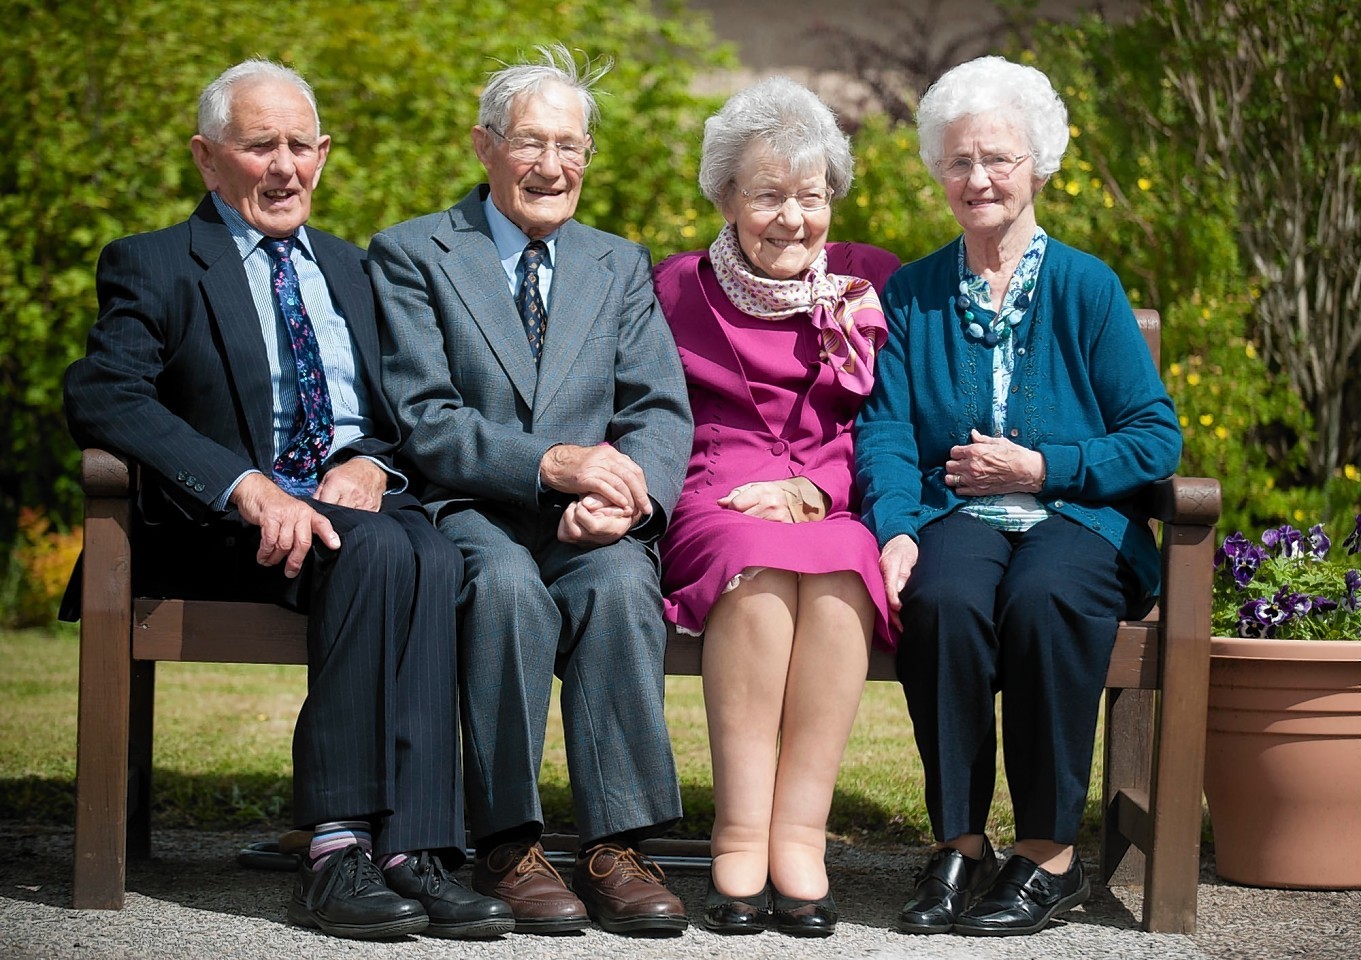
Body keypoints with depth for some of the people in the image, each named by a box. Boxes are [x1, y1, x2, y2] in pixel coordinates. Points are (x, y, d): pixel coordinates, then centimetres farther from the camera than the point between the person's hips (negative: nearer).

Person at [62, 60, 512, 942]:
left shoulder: (351, 267, 25)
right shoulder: (153, 266, 9)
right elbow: (104, 398, -10)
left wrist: (371, 464, -7)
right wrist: (248, 485, -23)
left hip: (361, 499, 4)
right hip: (229, 533, -4)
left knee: (433, 557, -32)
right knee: (377, 551, -35)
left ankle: (407, 848, -39)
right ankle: (339, 843, -36)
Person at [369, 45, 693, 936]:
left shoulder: (620, 266, 19)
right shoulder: (412, 254, 6)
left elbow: (663, 413, 7)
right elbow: (424, 422, -5)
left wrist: (620, 494, -16)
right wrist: (550, 463, -20)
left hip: (596, 525, 3)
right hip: (472, 513, -2)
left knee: (621, 583, -32)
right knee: (508, 582, -36)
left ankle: (617, 848, -28)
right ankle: (508, 846, -25)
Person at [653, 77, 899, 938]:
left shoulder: (873, 285, 12)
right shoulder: (678, 288, 13)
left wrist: (813, 489, -10)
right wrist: (744, 491, -6)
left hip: (839, 511, 0)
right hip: (718, 507, 0)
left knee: (838, 569, -35)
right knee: (762, 569, -35)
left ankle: (799, 835, -34)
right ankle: (740, 837, -35)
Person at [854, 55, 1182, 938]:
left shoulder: (1088, 288, 6)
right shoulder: (911, 294, 13)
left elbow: (1156, 437, 0)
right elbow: (885, 432, 2)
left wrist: (1041, 468, -10)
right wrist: (894, 529, -16)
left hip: (1077, 516, -1)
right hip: (958, 514, 1)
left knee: (1044, 596, -35)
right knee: (946, 599, -33)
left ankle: (1051, 854, -23)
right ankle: (959, 846, -22)